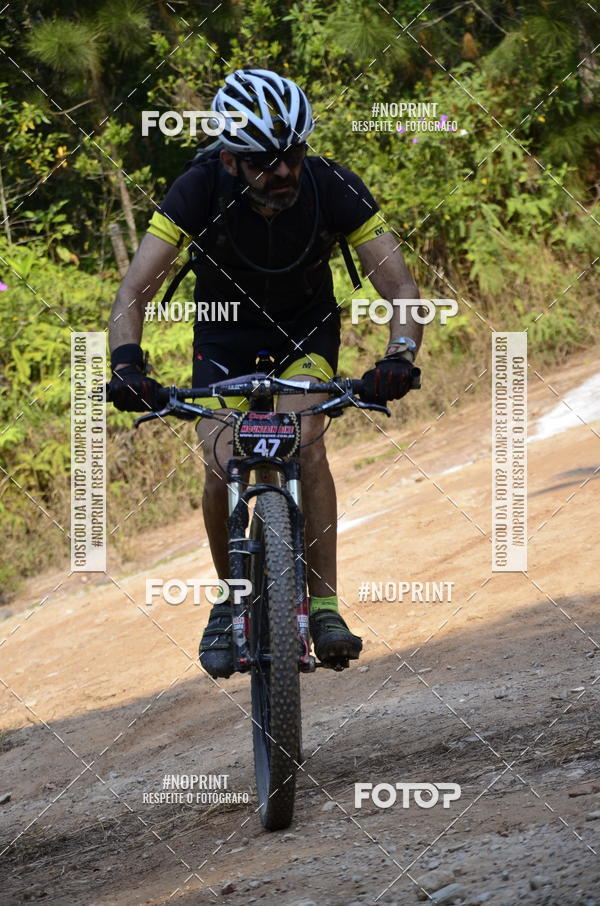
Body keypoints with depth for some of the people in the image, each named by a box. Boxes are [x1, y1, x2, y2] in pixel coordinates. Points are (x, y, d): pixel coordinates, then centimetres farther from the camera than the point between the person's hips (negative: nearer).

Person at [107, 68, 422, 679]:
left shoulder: (332, 188, -28)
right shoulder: (200, 190, -30)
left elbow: (400, 286, -27)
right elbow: (135, 291, -31)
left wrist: (399, 357, -46)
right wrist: (126, 362, -49)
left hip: (306, 329, 0)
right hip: (224, 335, 0)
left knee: (305, 442, -26)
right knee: (222, 468, -17)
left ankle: (324, 605, -18)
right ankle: (229, 600, 8)